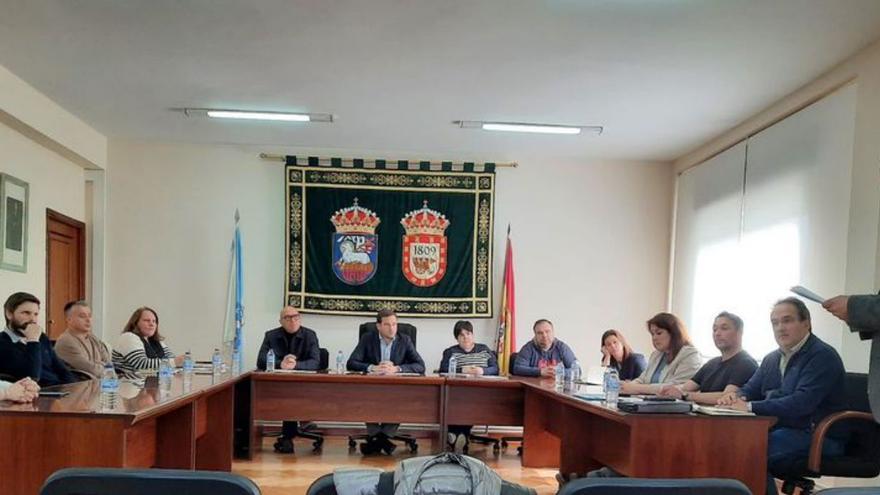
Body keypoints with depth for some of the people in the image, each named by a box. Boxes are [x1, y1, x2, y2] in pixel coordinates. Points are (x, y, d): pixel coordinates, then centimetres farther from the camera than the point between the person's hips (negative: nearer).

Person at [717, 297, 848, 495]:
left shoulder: (822, 356, -10)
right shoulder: (772, 359, 16)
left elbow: (801, 403, -23)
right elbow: (749, 390, 19)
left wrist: (749, 407, -26)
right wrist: (736, 397, -6)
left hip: (817, 437, -7)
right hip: (779, 429, 8)